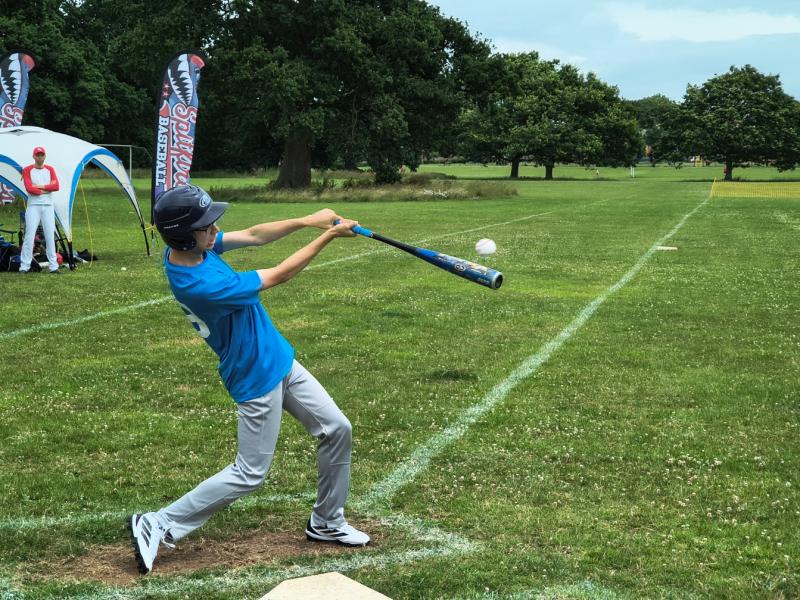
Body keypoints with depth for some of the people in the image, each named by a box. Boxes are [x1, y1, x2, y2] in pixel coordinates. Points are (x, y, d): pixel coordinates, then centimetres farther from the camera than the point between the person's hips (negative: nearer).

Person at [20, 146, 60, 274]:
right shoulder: (27, 170, 3)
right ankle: (24, 266, -8)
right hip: (33, 206, -3)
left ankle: (53, 266, 4)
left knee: (50, 236, 1)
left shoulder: (50, 169, 12)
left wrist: (40, 186, -10)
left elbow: (56, 186, -3)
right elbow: (29, 188, -12)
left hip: (48, 206, 3)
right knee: (29, 235, -8)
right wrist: (47, 189, -7)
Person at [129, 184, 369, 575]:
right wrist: (328, 236, -15)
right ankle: (158, 527, 12)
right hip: (258, 379, -9)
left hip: (280, 361, 9)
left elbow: (253, 236, 0)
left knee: (337, 431, 13)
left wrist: (307, 220, -14)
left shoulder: (189, 246, -8)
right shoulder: (200, 285, -33)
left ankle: (326, 523, 28)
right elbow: (279, 276, -24)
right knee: (249, 475, 3)